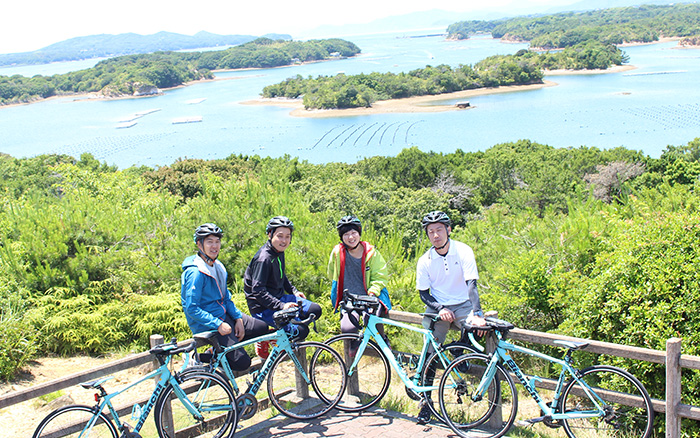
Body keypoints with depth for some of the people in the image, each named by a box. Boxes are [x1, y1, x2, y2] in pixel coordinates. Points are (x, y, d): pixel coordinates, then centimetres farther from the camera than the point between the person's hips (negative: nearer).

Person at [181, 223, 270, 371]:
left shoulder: (217, 266, 8)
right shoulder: (195, 273, -19)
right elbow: (191, 309, -22)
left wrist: (238, 318, -1)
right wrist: (218, 324, -25)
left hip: (224, 316, 9)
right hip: (207, 324, -9)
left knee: (263, 328, 6)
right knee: (242, 362, -16)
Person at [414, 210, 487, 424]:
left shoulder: (463, 251, -11)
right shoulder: (425, 261, -4)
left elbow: (471, 284, -19)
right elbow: (423, 293, 0)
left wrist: (476, 313, -33)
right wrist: (440, 309, -18)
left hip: (462, 305, 0)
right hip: (437, 306, 1)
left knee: (476, 327, -29)